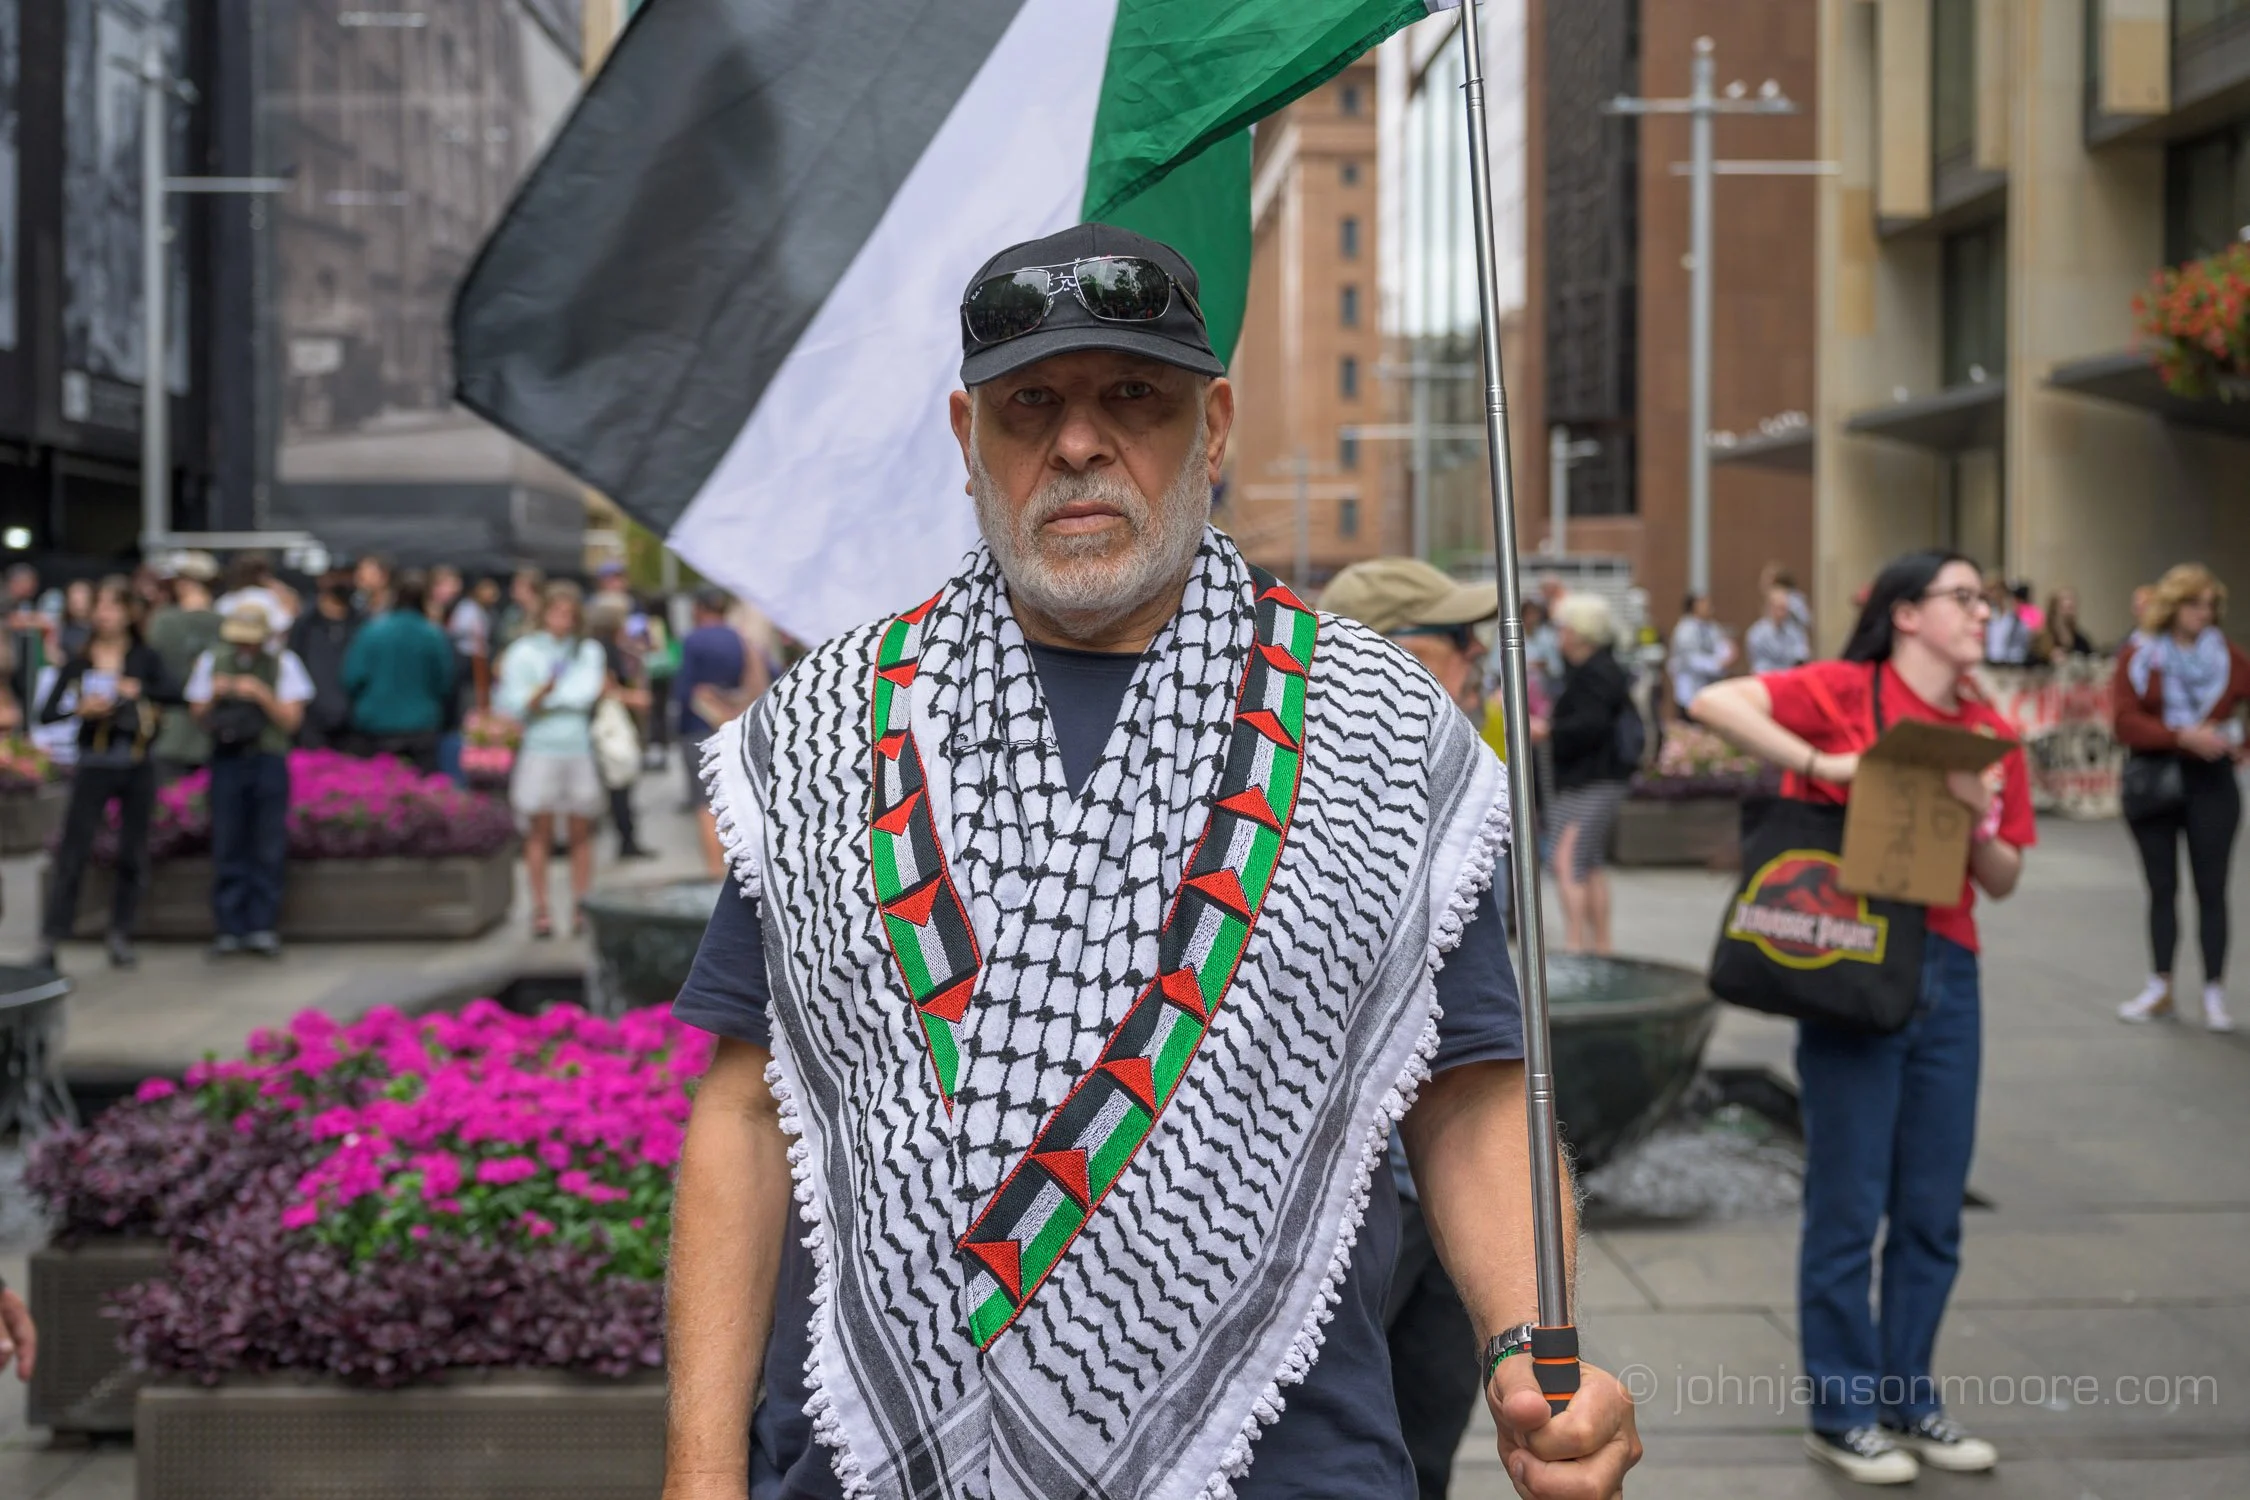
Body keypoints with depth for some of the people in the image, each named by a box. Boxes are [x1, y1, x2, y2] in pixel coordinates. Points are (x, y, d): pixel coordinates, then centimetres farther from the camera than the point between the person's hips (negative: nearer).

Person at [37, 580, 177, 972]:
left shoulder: (145, 659, 2)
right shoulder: (78, 661, 2)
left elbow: (176, 693, -13)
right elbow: (46, 712, -3)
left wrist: (138, 689, -26)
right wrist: (80, 709, -21)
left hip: (137, 766, 1)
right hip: (94, 766, -1)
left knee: (133, 854, 6)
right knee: (73, 853, -4)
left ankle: (120, 936, 18)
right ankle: (50, 942, -3)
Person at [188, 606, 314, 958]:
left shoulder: (283, 662, 2)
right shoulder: (212, 661, 8)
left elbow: (292, 720, -2)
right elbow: (200, 716, 10)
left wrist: (262, 695, -16)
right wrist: (214, 696, -9)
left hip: (269, 760, -1)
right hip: (226, 760, 1)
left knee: (269, 847, -1)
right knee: (227, 847, 1)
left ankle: (263, 928, 6)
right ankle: (229, 929, 7)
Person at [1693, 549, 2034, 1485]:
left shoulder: (1991, 736, 11)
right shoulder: (1848, 692, -5)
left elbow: (2003, 881, 12)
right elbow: (1715, 703, -18)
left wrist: (1979, 817, -7)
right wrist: (1822, 763, -23)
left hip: (1946, 976, 6)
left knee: (1934, 1212, 12)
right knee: (1850, 1206, 3)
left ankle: (1907, 1399, 27)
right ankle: (1842, 1415, 16)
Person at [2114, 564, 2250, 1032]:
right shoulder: (2138, 657, -2)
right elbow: (2125, 721, -11)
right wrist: (2184, 735, -22)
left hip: (2210, 782, 0)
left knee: (2211, 889, 1)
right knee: (2161, 888, 10)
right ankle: (2159, 988, 19)